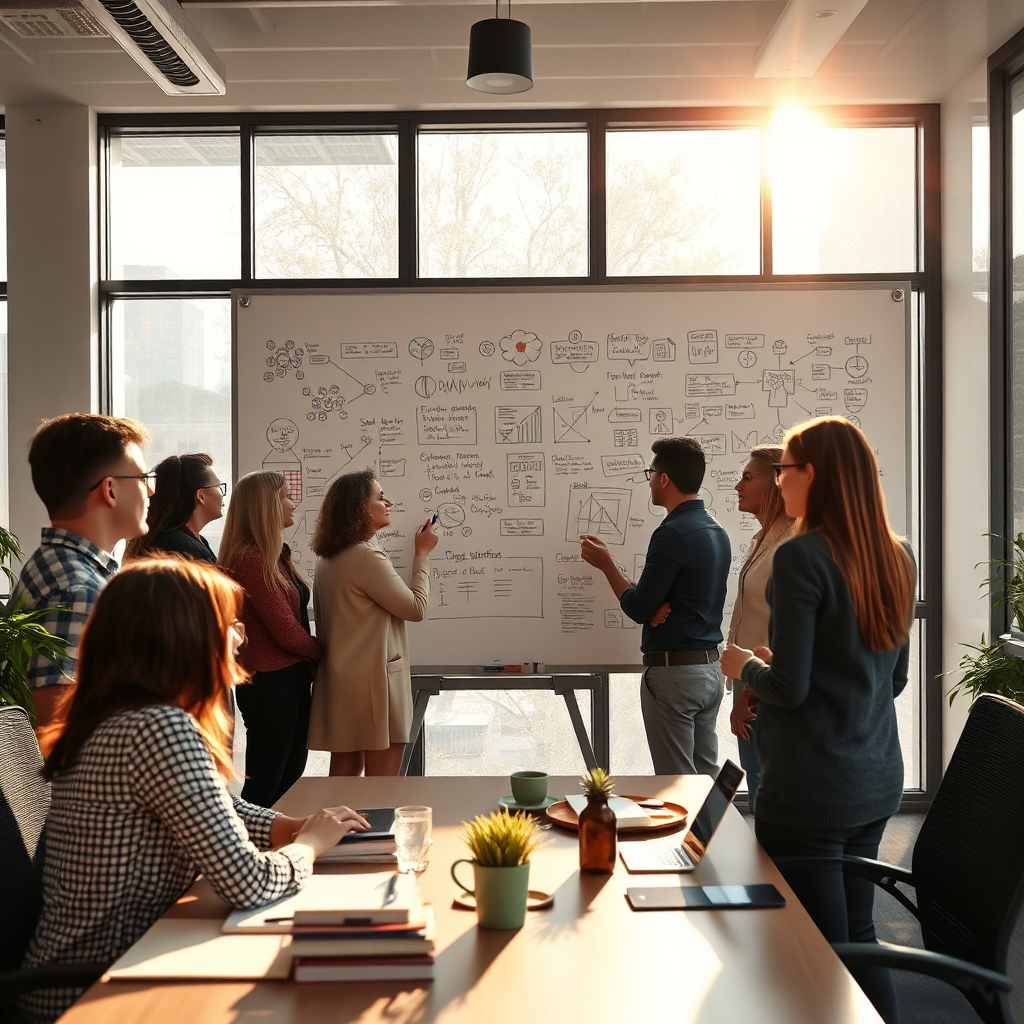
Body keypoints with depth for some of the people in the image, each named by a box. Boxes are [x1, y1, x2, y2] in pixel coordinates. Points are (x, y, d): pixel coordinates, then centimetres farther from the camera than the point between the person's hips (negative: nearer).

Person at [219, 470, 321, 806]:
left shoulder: (277, 555, 12)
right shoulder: (249, 559, -18)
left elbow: (296, 618, 8)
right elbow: (285, 630, -18)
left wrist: (309, 665, -7)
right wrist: (318, 651, 0)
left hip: (293, 678, 9)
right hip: (269, 682, -9)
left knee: (290, 778, 17)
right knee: (263, 789, -1)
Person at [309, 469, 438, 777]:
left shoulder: (327, 558, 11)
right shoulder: (367, 558, -17)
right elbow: (416, 608, -10)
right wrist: (422, 555, 0)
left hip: (338, 680, 9)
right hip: (373, 683, -9)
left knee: (345, 773, 15)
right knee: (382, 787, -2)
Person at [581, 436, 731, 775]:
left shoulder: (673, 533, -18)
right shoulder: (717, 531, 11)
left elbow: (638, 609, -15)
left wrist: (606, 564, -2)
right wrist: (663, 607, -5)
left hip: (673, 671, -9)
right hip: (711, 667, 9)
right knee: (707, 776, 14)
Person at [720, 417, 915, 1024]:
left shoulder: (802, 557, -17)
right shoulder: (898, 557, 6)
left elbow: (790, 688, -18)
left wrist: (746, 666, 2)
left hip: (812, 790, -8)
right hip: (878, 781, 8)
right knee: (860, 940, 19)